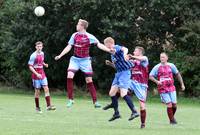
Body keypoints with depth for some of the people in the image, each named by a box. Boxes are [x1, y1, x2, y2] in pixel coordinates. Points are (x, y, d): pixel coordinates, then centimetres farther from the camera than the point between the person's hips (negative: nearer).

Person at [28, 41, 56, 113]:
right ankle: (37, 107, 12)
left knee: (46, 89, -6)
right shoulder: (33, 56, -14)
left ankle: (48, 105, -9)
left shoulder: (42, 53, 7)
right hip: (36, 75, -6)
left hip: (42, 74, 6)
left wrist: (44, 64, 5)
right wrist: (37, 74, -24)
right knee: (37, 91, 1)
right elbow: (30, 67, -15)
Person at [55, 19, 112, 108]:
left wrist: (109, 50, -28)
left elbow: (99, 45, -15)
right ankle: (70, 99, -10)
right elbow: (69, 47, 7)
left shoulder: (89, 37, -9)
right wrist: (60, 56, 2)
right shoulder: (74, 35, 2)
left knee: (89, 80, -2)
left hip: (85, 60, -2)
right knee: (69, 76, -18)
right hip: (75, 59, 2)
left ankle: (95, 101, 8)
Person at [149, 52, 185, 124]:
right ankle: (171, 120, 4)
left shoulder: (171, 66, 5)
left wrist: (182, 84, 14)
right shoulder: (157, 67, -3)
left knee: (174, 104, -1)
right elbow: (150, 76, -4)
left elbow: (178, 74, 15)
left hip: (171, 88, 3)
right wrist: (157, 81, -22)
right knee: (169, 104, -11)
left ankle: (172, 116, 26)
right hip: (162, 89, -3)